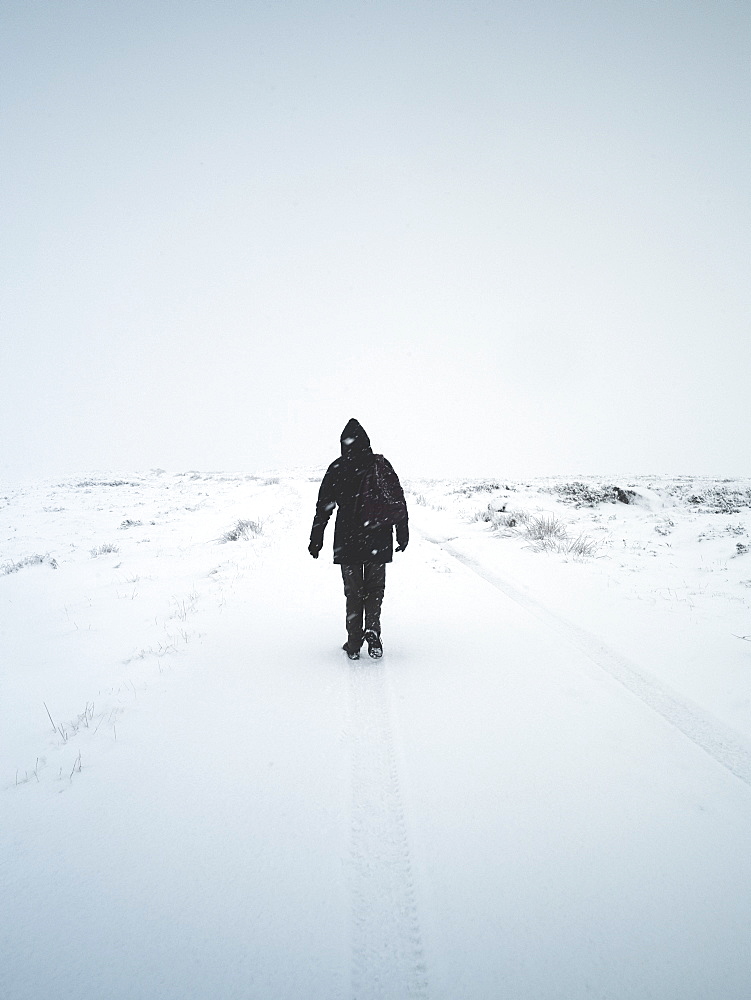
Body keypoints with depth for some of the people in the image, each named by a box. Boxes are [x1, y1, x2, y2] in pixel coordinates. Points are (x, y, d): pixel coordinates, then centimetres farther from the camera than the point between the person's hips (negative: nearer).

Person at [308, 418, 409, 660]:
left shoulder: (337, 469, -2)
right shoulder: (381, 465, 2)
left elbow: (323, 507, 0)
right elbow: (399, 501, 2)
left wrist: (316, 540, 6)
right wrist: (403, 534, 9)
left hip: (347, 540, -1)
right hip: (379, 540, 1)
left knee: (353, 592, 9)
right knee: (375, 588, 15)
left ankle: (354, 644, 10)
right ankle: (372, 629, -7)